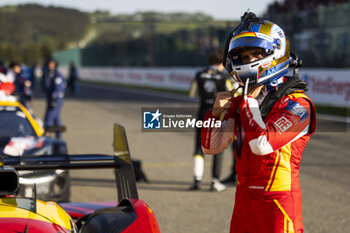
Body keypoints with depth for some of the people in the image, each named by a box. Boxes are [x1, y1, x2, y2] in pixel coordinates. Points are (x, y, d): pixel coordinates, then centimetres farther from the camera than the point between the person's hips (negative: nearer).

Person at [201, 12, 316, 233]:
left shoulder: (296, 105, -13)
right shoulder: (241, 102, 10)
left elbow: (262, 145, -25)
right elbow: (211, 147, 11)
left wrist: (250, 100, -15)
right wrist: (216, 113, -5)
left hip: (277, 203, -7)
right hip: (244, 199, 7)